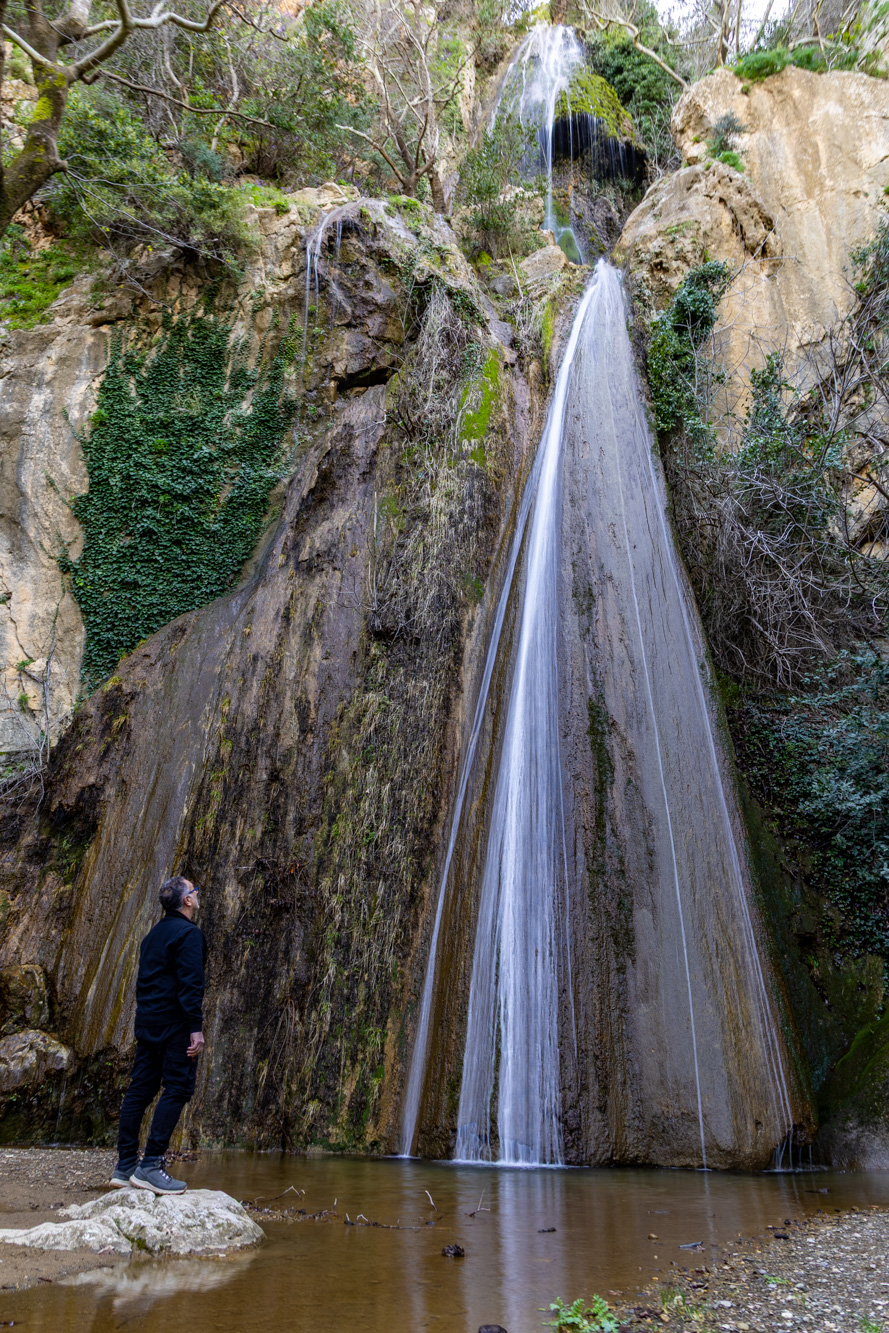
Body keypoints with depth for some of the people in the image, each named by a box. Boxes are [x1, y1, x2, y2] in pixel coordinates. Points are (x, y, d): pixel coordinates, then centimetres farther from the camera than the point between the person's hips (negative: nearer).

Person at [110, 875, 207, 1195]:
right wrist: (196, 1028, -18)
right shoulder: (189, 933, -11)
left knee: (140, 1090, 10)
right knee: (177, 1088, -6)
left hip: (146, 1022, 9)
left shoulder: (154, 933, 17)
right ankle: (150, 1166, -10)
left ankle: (125, 1167, 14)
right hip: (174, 1024, -9)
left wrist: (145, 1018, 22)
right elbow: (190, 984, -18)